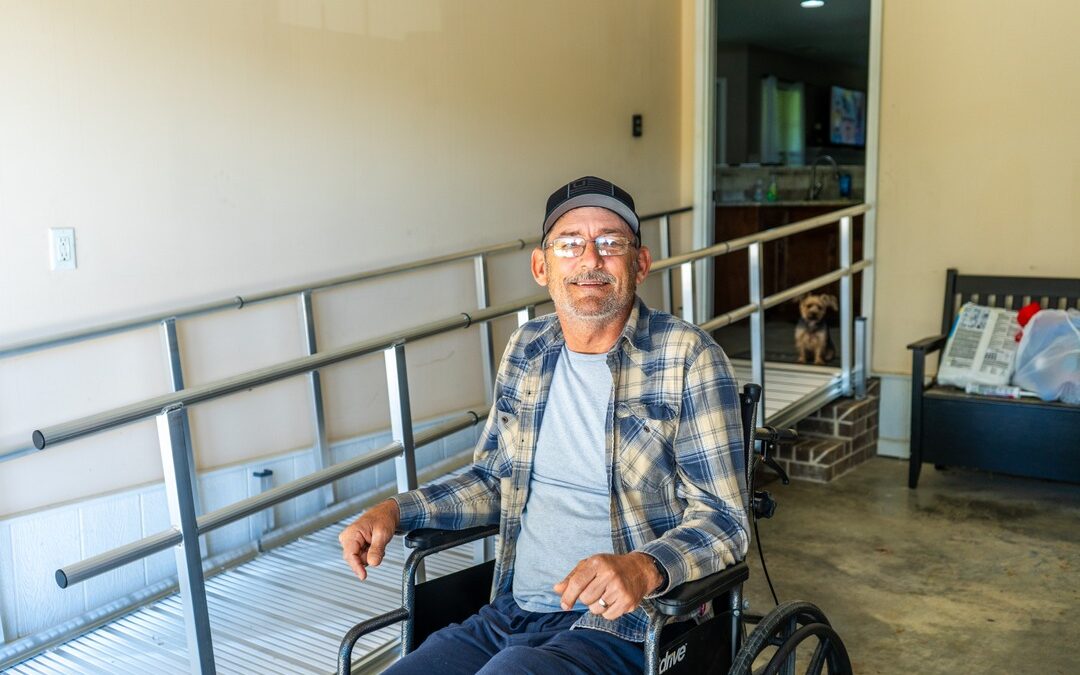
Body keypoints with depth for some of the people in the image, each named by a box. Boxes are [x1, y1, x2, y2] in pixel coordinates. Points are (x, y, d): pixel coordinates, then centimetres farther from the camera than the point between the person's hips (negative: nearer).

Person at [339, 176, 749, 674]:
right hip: (510, 612, 5)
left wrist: (644, 569, -30)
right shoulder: (526, 349, 9)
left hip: (619, 624, -5)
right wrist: (397, 511, 5)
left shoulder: (687, 357, -8)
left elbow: (723, 520, -10)